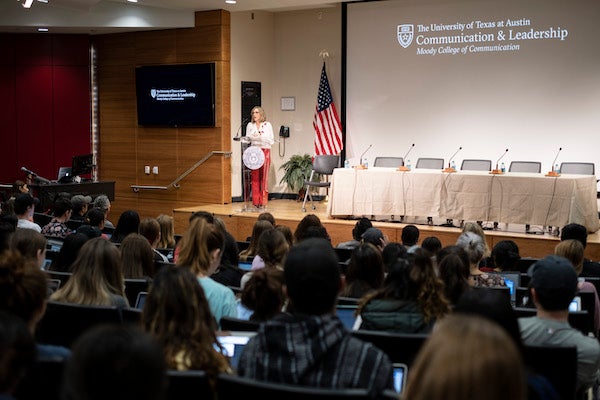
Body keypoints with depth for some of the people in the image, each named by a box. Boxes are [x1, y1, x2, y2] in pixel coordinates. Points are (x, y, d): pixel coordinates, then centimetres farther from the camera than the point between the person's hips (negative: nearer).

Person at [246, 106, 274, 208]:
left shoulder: (267, 125, 5)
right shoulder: (250, 125, 12)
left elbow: (271, 140, 3)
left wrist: (261, 138, -13)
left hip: (265, 151, -2)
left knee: (264, 176, -4)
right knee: (255, 177, -2)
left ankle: (263, 201, -3)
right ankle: (256, 201, 0)